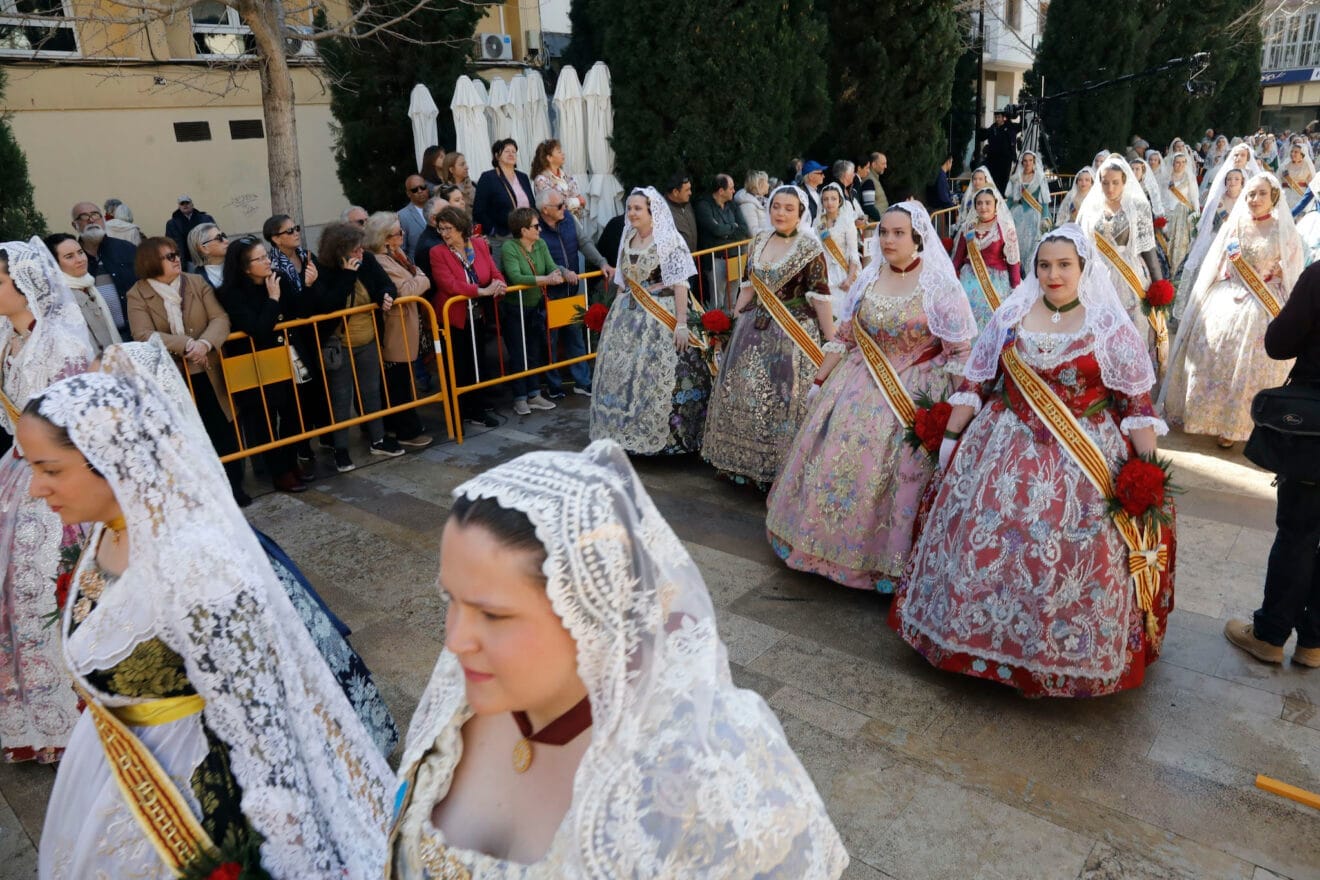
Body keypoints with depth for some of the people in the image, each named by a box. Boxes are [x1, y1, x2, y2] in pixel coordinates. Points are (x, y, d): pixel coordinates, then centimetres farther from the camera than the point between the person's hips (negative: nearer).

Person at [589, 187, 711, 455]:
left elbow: (680, 285, -13)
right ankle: (629, 432, 19)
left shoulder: (669, 240, -8)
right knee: (621, 374, 6)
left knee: (659, 375, -8)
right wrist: (617, 313, 17)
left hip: (660, 316, -6)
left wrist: (682, 324, -19)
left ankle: (667, 436, 5)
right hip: (627, 315, 7)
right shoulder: (627, 239, 11)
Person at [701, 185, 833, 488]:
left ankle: (781, 468, 11)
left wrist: (831, 342, -11)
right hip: (755, 329, 6)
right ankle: (744, 461, 24)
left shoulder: (810, 248, -7)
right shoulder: (758, 242, 9)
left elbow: (820, 298, -9)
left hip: (793, 334, -6)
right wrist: (733, 322, 13)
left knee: (783, 399, -4)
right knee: (742, 393, 9)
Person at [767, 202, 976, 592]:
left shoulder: (939, 285, -10)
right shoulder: (868, 279, 6)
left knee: (893, 475, -4)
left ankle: (891, 563, 14)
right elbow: (845, 337, 12)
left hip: (916, 394, -5)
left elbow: (961, 353, -11)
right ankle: (832, 542, 29)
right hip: (861, 386, 6)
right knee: (836, 461, 9)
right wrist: (819, 380, 11)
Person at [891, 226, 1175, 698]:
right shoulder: (1011, 315, 5)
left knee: (1068, 558, 0)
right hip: (1004, 449, 3)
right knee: (984, 545, 4)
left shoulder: (1111, 326, -3)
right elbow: (975, 382, 7)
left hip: (1084, 460, -2)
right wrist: (951, 437, 6)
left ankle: (1067, 658, 20)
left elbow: (1137, 402, -3)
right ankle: (981, 634, 25)